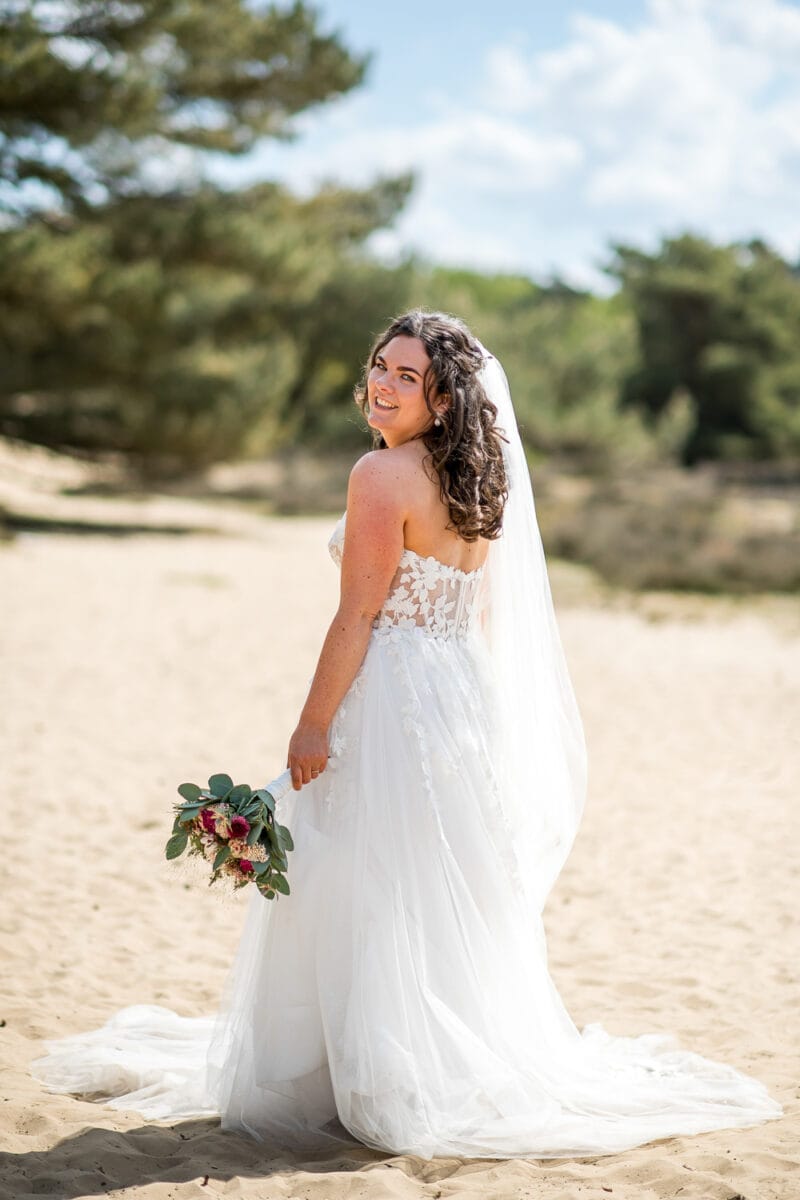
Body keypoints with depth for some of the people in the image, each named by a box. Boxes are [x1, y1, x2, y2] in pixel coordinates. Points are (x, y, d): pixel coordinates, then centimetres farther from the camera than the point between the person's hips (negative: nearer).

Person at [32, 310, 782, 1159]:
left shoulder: (383, 475, -14)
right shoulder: (476, 484, 11)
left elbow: (358, 614, -16)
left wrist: (313, 725, -12)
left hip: (391, 701, -8)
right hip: (467, 699, 8)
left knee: (371, 902, 1)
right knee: (449, 904, 15)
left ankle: (391, 1083, 8)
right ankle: (470, 1059, 23)